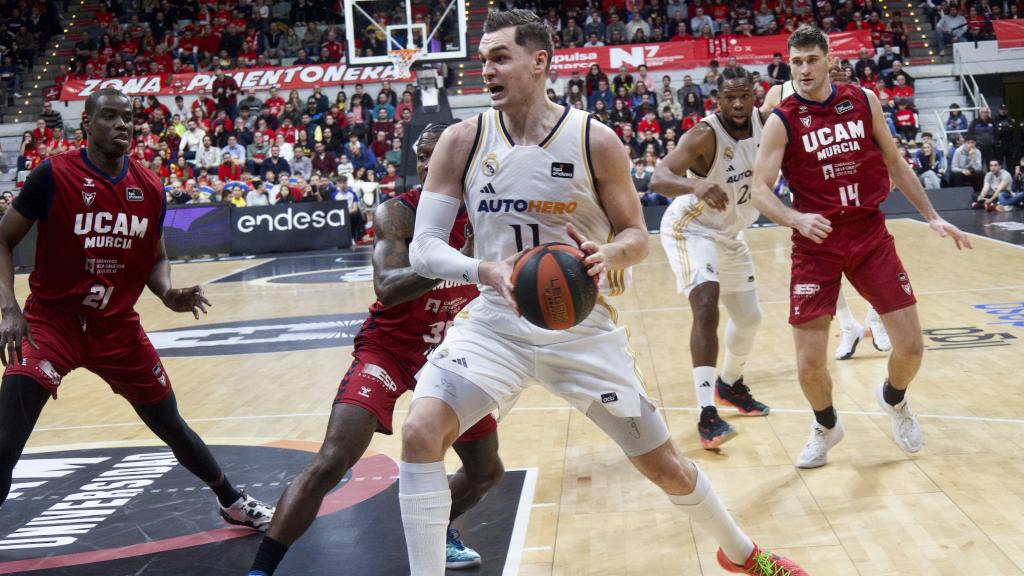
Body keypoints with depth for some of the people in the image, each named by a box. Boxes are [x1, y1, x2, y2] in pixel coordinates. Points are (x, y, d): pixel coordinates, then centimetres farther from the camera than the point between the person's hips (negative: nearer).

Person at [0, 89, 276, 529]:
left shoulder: (150, 188, 1)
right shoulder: (54, 175, -12)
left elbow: (156, 258, 14)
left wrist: (168, 294, -8)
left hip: (118, 325, 4)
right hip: (51, 321, -4)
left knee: (171, 427, 15)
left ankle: (232, 502, 37)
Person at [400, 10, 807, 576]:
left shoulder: (595, 141, -10)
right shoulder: (462, 142, -7)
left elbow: (636, 236, -1)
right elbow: (422, 247, -10)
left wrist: (609, 255, -26)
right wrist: (483, 270, -31)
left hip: (582, 326, -1)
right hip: (497, 323, 1)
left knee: (664, 465, 8)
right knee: (421, 431, -22)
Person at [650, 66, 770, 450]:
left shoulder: (763, 123, -10)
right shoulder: (705, 134, -29)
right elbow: (658, 179, -43)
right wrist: (696, 185, -62)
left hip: (729, 234, 8)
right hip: (690, 229, -7)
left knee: (749, 318, 17)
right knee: (707, 305, -28)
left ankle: (730, 384, 44)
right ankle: (707, 415, -31)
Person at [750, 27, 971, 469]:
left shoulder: (864, 101, 2)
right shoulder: (781, 121, -7)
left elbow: (894, 162, 13)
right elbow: (760, 191, -13)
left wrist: (932, 216, 10)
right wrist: (797, 219, -32)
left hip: (871, 235, 3)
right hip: (817, 244, -2)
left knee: (911, 347, 1)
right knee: (809, 363, -6)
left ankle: (893, 400, 36)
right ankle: (826, 426, 26)